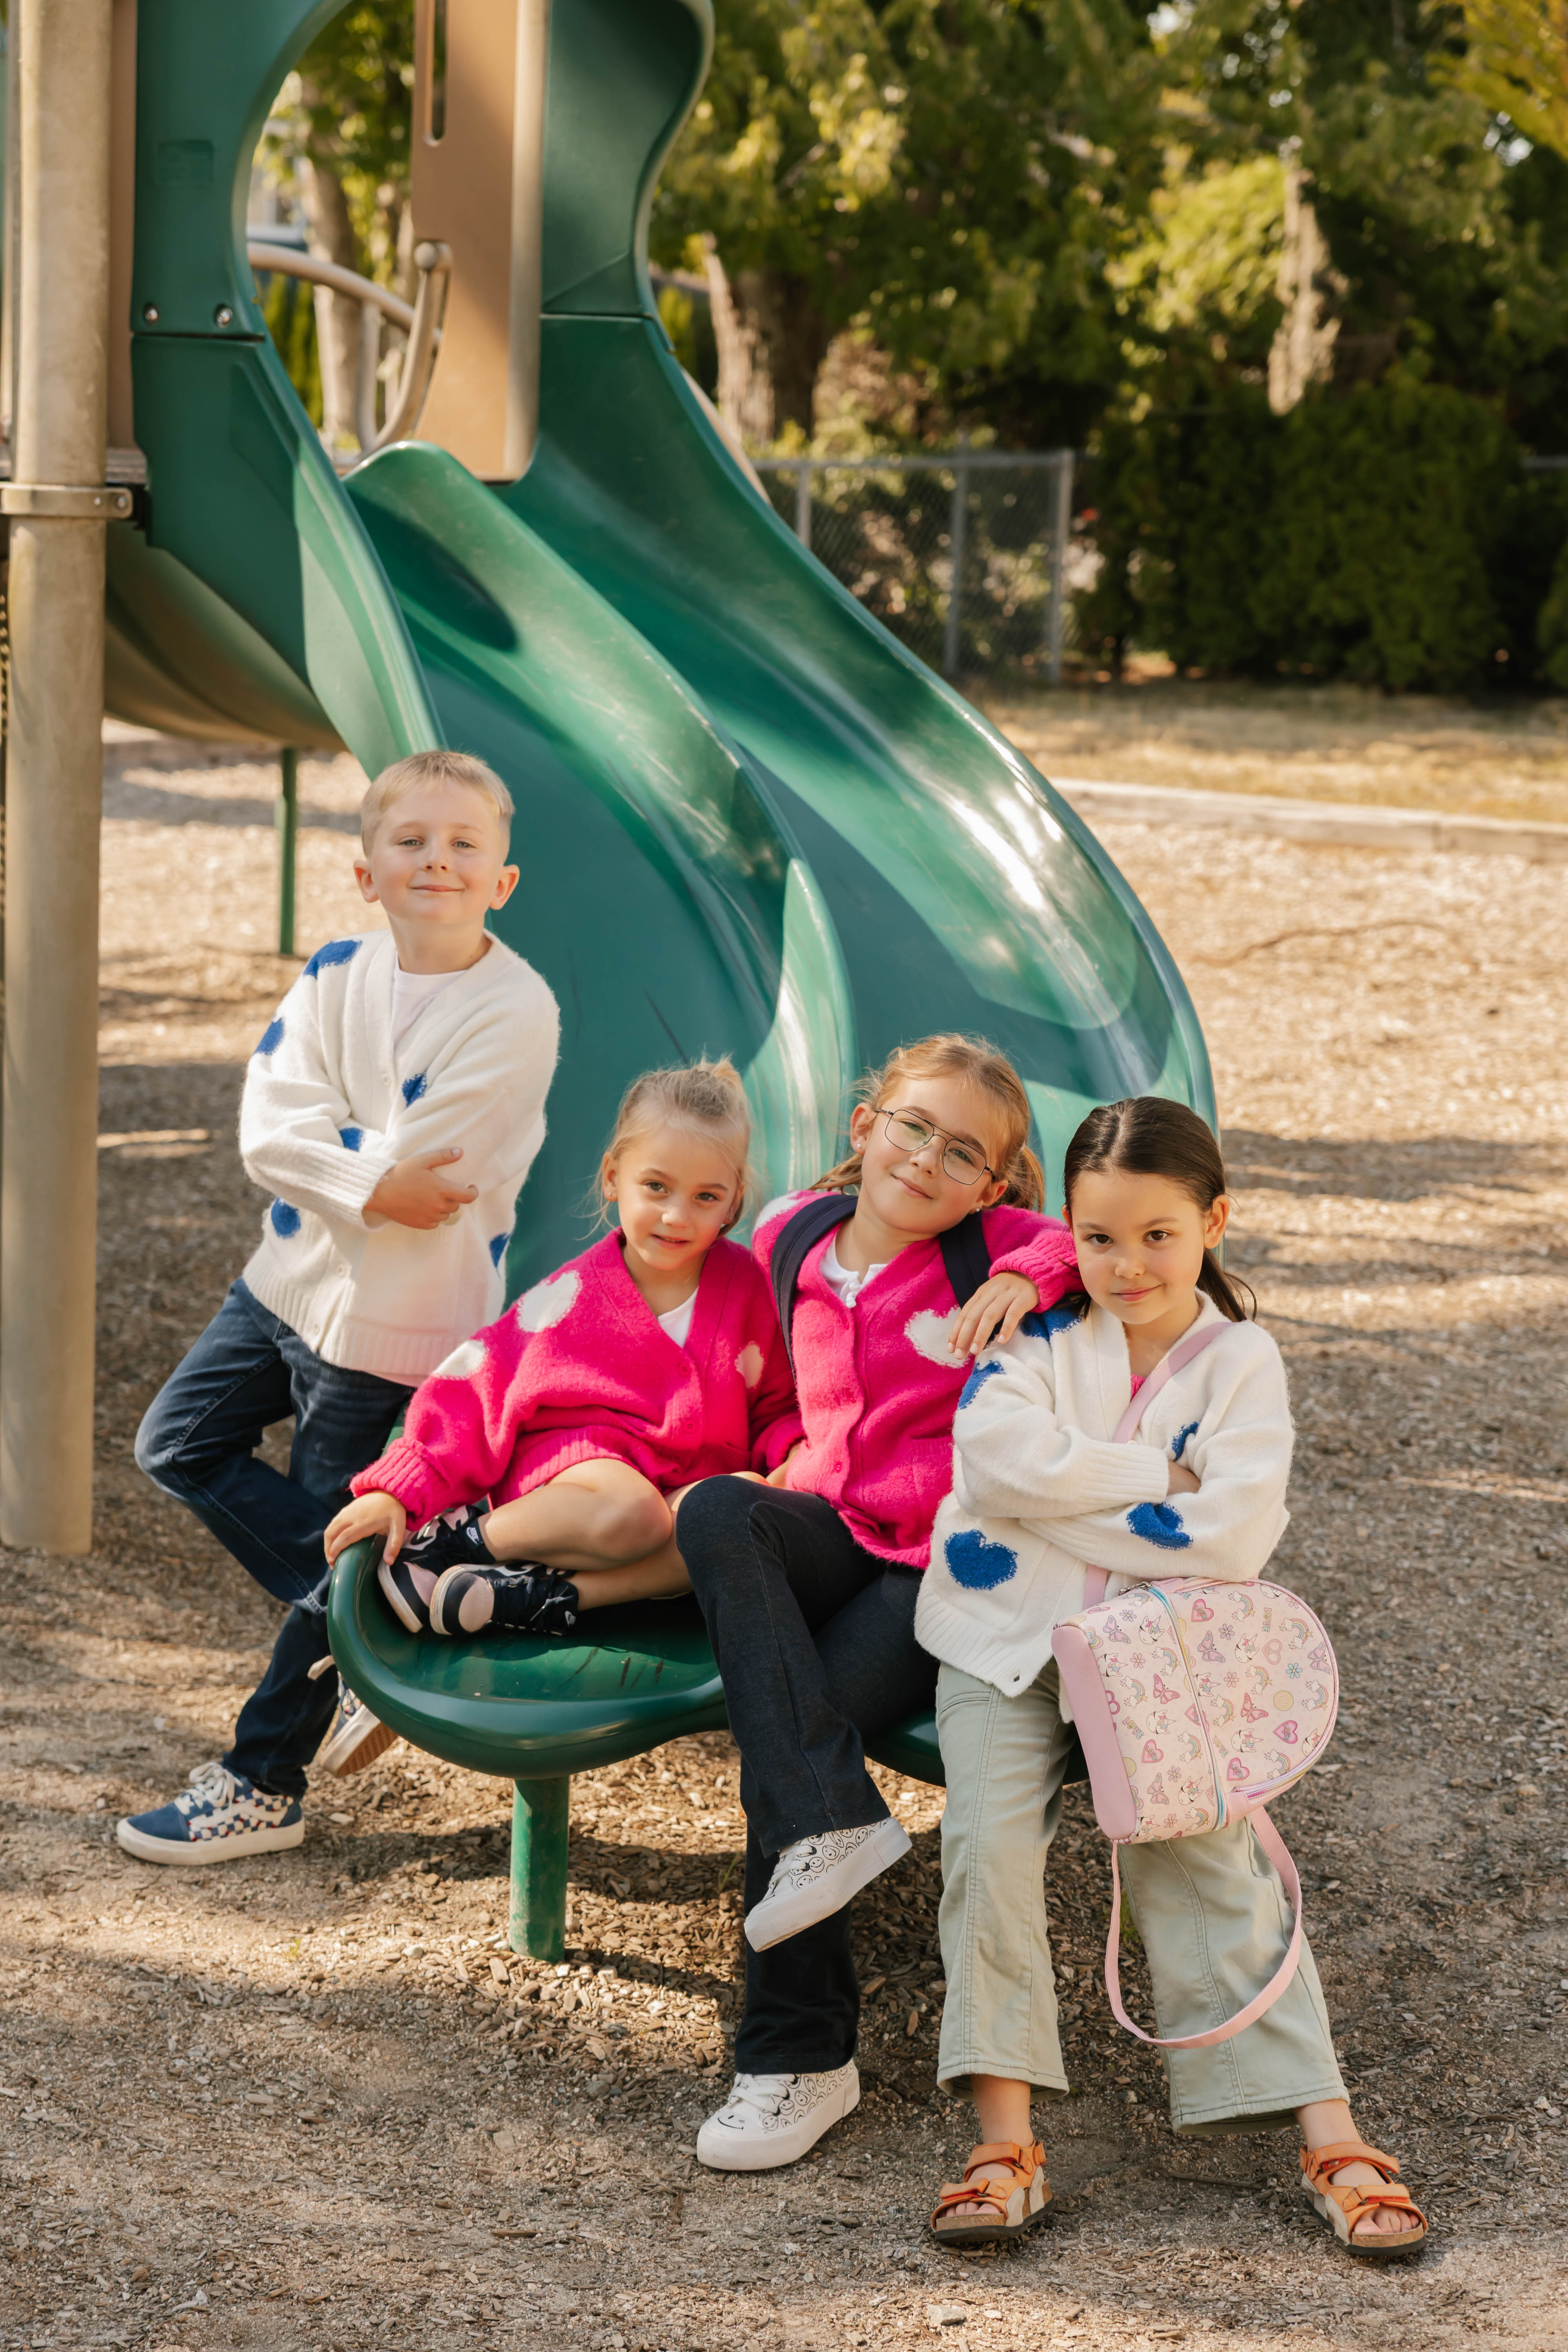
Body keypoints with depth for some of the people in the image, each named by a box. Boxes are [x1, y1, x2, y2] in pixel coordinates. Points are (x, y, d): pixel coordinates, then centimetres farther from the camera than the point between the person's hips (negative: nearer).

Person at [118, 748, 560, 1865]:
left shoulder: (515, 1010, -19)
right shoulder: (339, 973, -1)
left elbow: (413, 1166, -23)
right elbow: (269, 1123, -12)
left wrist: (322, 1152, -10)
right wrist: (371, 1182, -25)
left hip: (391, 1312, -7)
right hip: (295, 1270, 7)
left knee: (329, 1550, 3)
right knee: (179, 1443, 13)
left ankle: (263, 1790, 17)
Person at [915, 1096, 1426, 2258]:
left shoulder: (1241, 1361, 0)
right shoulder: (1041, 1334, 4)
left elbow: (1233, 1539, -15)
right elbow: (996, 1452, -17)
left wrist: (1062, 1508, -14)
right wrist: (1159, 1477, -16)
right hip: (1009, 1642, 1)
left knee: (1201, 1859, -13)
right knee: (991, 1844, -18)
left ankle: (1331, 2137, -12)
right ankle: (1009, 2141, -14)